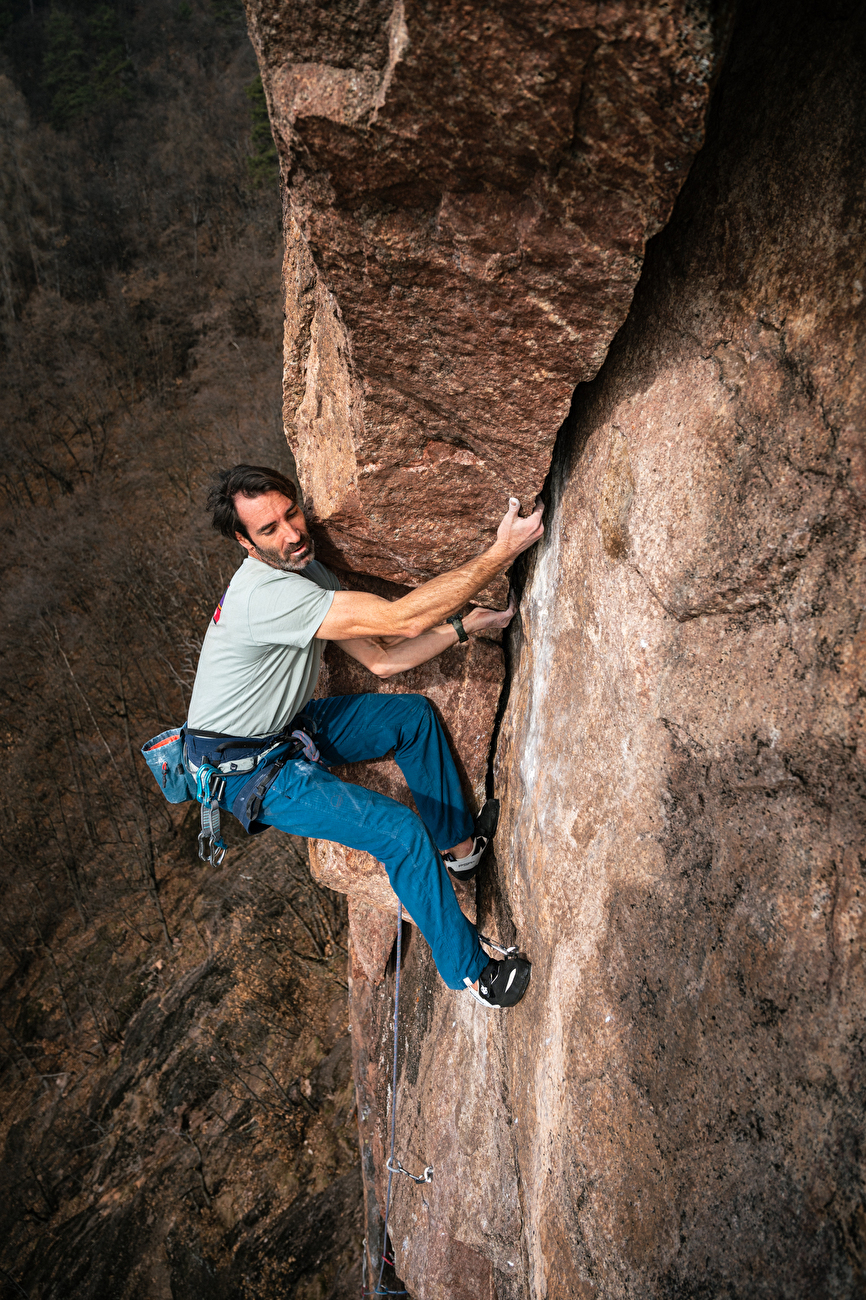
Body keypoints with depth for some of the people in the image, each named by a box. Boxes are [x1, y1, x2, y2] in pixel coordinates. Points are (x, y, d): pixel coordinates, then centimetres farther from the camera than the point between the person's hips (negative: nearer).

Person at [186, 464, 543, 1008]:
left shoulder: (305, 570, -1)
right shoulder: (266, 593, -33)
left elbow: (381, 659, -1)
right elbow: (403, 619, -38)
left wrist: (466, 623, -9)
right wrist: (502, 551, -35)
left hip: (287, 728, 9)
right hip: (247, 769, -9)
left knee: (414, 714, 8)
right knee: (399, 829, -18)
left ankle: (459, 844, 24)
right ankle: (471, 972, 2)